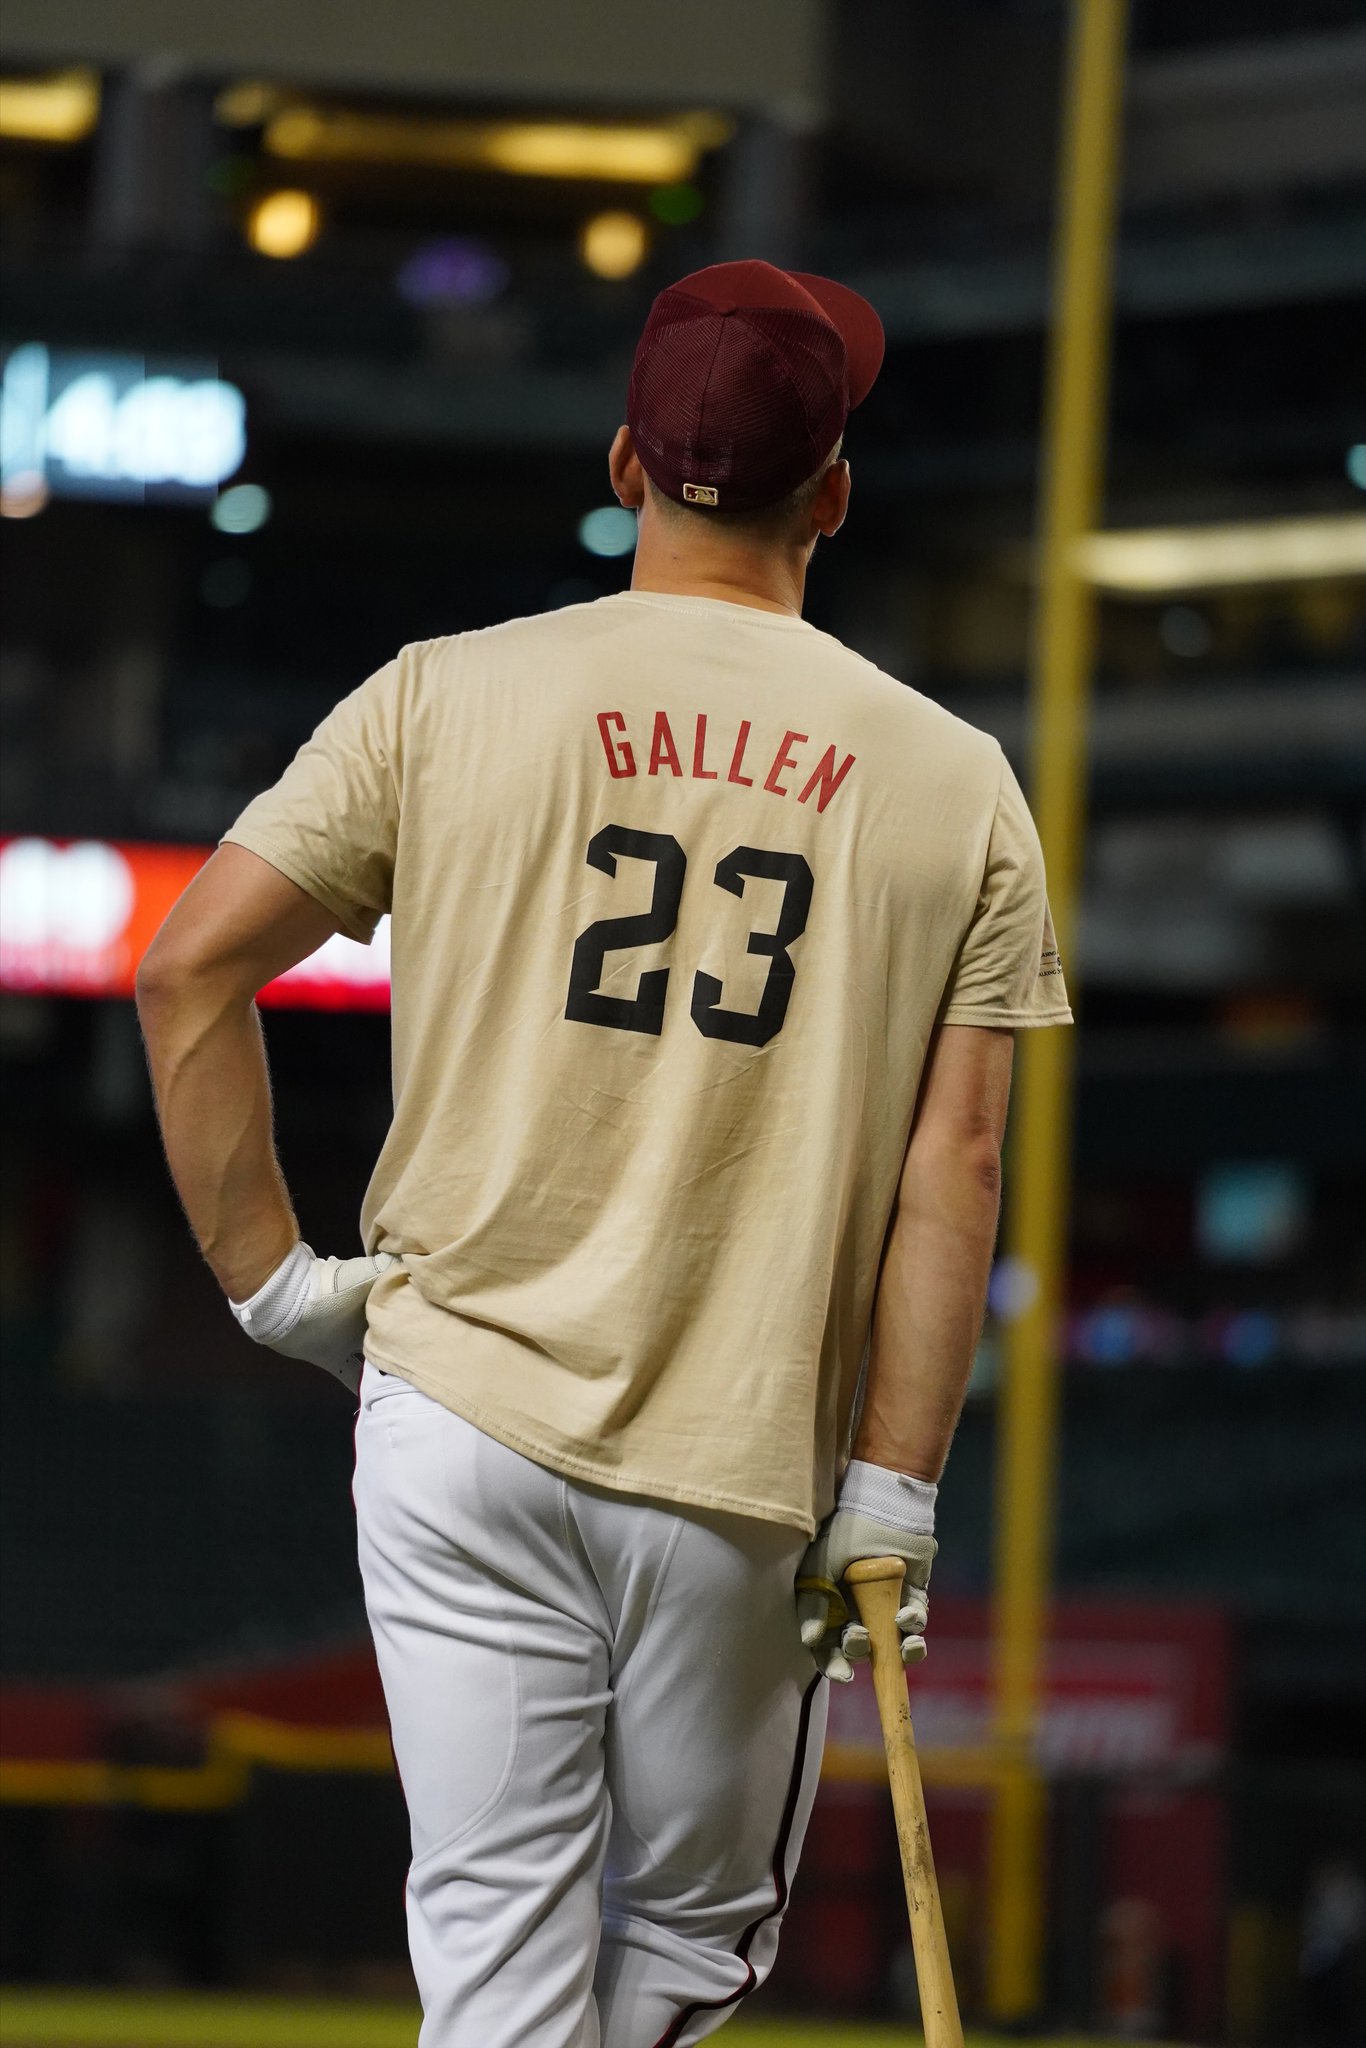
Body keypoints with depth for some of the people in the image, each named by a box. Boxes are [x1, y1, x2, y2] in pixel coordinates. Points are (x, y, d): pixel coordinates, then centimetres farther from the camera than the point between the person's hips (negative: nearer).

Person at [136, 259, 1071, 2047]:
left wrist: (265, 1272, 5)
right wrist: (891, 1496, -1)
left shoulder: (445, 697, 1)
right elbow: (954, 1160, -3)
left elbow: (189, 974, -4)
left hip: (462, 1417, 0)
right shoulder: (952, 781, 2)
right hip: (747, 1473, 0)